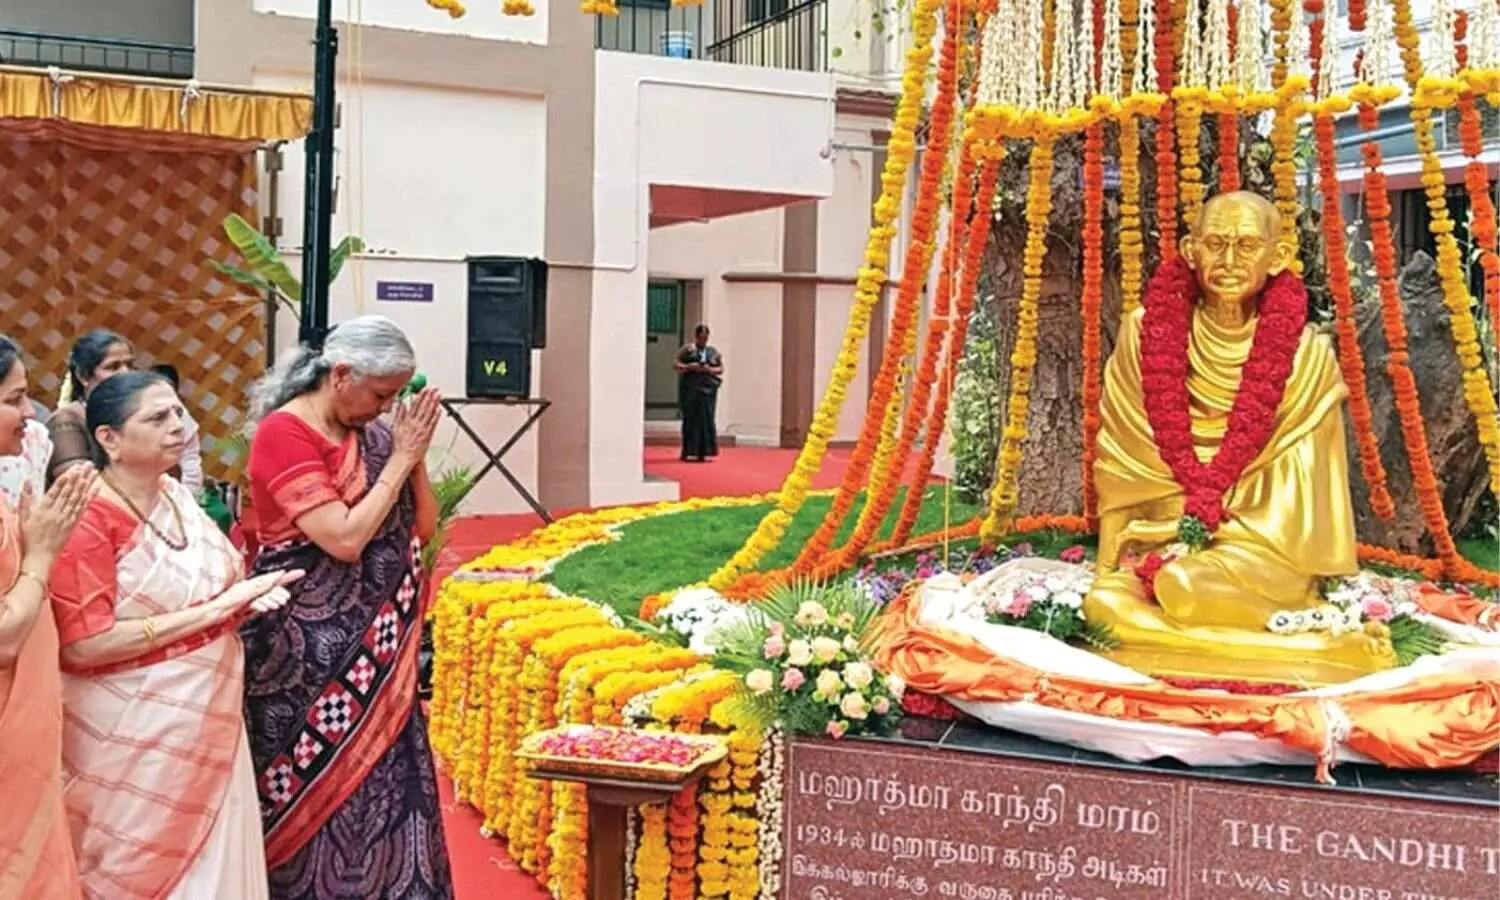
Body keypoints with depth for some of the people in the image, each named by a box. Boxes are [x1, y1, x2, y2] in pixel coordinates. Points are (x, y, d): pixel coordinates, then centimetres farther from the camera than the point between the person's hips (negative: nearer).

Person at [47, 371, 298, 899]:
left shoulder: (174, 495, 5)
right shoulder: (87, 519, -19)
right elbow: (85, 645, -26)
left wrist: (248, 595, -2)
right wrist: (218, 608, -24)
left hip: (203, 723, 8)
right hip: (135, 737, -7)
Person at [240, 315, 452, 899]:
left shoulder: (369, 433, 7)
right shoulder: (284, 433, -15)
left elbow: (423, 527, 9)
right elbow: (345, 539, -22)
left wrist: (412, 453, -5)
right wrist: (400, 457, -14)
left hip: (371, 642, 7)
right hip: (306, 644, -7)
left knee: (384, 775, 10)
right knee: (321, 783, 4)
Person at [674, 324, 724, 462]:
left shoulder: (713, 351, 13)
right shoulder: (687, 350, 5)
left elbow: (721, 369, 12)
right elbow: (676, 365, 2)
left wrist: (710, 370, -7)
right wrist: (689, 367, -14)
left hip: (708, 388, 2)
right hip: (690, 388, -2)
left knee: (706, 419, -1)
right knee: (691, 419, -5)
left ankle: (702, 452, 2)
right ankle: (688, 451, -2)